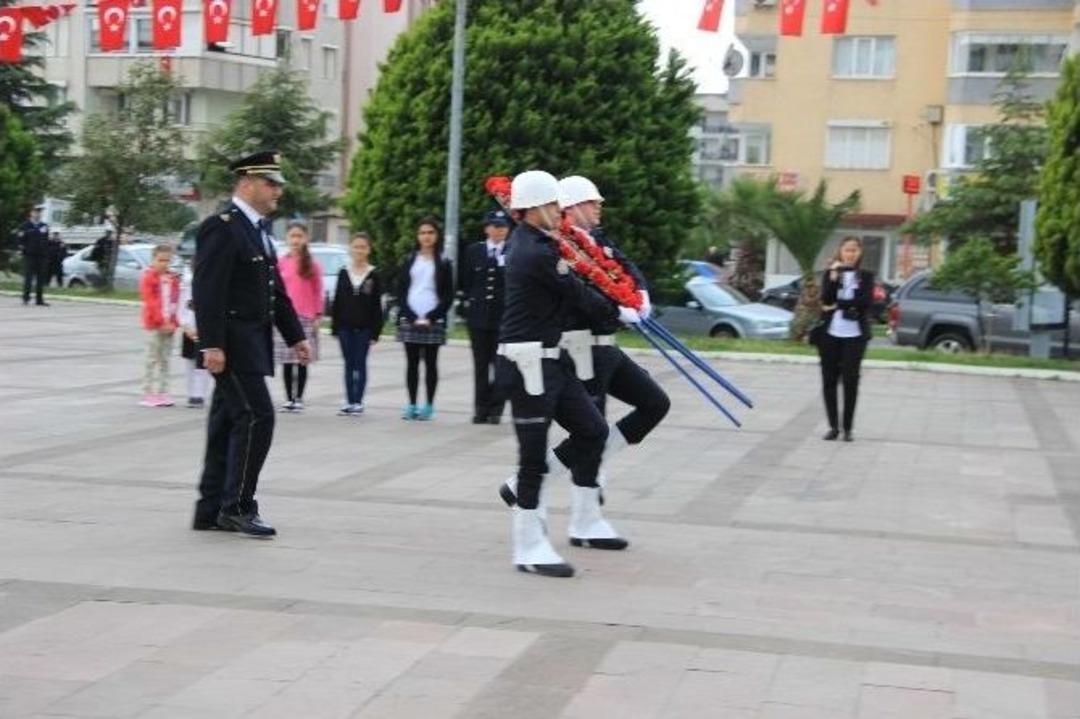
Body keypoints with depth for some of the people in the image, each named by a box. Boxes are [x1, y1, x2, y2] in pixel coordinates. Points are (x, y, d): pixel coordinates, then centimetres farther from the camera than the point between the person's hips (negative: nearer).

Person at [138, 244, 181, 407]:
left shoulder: (173, 278, 11)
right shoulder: (148, 277, -5)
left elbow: (176, 300, 10)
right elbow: (151, 302, -11)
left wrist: (173, 322, -2)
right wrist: (162, 322, -17)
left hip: (169, 324, 5)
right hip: (154, 324, -5)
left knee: (165, 360, 7)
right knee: (152, 359, -3)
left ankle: (162, 393, 11)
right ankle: (148, 394, -1)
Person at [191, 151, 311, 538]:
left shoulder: (260, 230, 17)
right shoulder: (221, 228, -13)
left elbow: (277, 291, 22)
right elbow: (207, 291, -20)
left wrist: (295, 336, 17)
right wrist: (212, 345, -25)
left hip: (253, 341, 10)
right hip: (231, 342, -9)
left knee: (228, 424, 10)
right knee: (256, 416, -11)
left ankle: (211, 511, 15)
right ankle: (237, 506, -4)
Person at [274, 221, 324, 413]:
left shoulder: (313, 264, 2)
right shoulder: (281, 263, 5)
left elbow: (317, 292, 4)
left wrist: (318, 316, -1)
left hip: (305, 317, -1)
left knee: (302, 361, 0)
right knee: (286, 362, 3)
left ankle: (299, 399, 7)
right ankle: (289, 398, 9)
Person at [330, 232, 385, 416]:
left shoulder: (373, 275, -1)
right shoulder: (343, 273, 6)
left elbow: (377, 305, -2)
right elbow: (337, 301, 8)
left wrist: (375, 331, -6)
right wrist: (334, 326, 3)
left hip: (364, 327, -3)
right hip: (345, 326, 3)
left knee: (360, 364, 1)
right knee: (349, 364, 7)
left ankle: (358, 402, 6)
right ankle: (349, 402, 11)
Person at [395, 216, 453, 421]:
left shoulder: (443, 263, 6)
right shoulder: (409, 261, 10)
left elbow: (448, 296, 3)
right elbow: (401, 292, 7)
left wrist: (431, 317, -8)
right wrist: (413, 317, -5)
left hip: (433, 321, -2)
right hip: (409, 319, 2)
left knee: (431, 363, 1)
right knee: (412, 363, 2)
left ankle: (429, 406, 3)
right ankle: (412, 405, 5)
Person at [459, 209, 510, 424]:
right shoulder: (473, 251, 9)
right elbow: (466, 282, 13)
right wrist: (472, 298, 3)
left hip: (504, 317, -2)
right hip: (479, 316, 3)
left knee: (500, 364, 0)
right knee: (481, 364, 6)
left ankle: (495, 409, 5)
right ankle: (481, 409, 10)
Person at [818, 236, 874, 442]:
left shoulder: (865, 276, 5)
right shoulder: (830, 273, 7)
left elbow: (866, 301, -10)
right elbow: (826, 299, -8)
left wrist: (838, 305, -10)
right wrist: (833, 276, -18)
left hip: (854, 335, -1)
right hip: (830, 333, 1)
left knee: (850, 380, -1)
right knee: (829, 380, 3)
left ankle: (847, 428, 5)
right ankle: (833, 426, 12)